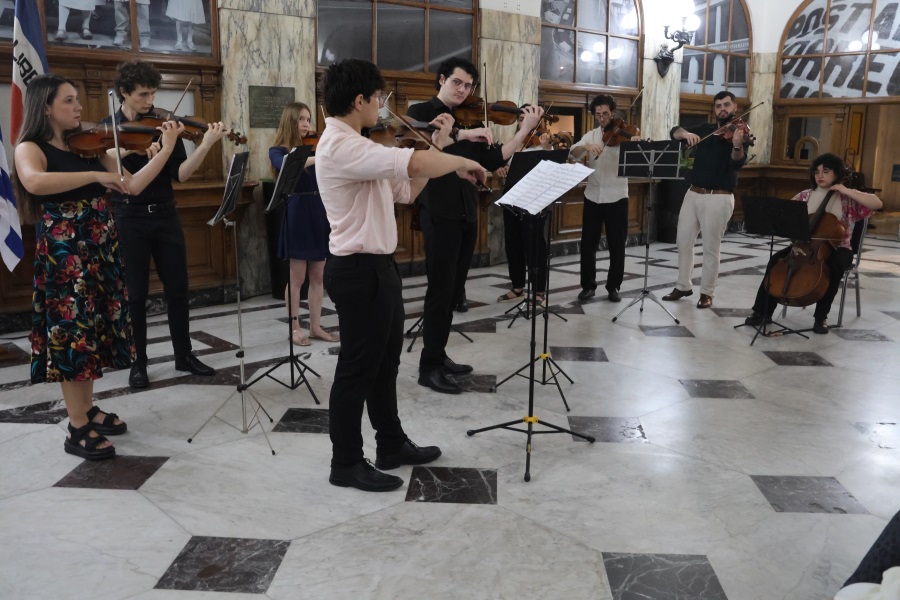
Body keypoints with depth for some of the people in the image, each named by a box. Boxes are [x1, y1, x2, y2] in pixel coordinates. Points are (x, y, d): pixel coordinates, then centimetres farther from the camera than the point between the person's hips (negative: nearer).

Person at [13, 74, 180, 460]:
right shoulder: (31, 149, -6)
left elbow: (132, 186, 6)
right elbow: (34, 182, -30)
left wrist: (166, 150, -2)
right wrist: (96, 176, -27)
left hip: (101, 246, 7)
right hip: (64, 250, -6)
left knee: (93, 327, 13)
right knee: (73, 330, -3)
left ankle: (87, 411, 28)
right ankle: (78, 431, 6)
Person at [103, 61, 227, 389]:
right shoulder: (108, 129, 0)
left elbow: (180, 175, -5)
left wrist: (206, 145, -19)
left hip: (165, 215, 2)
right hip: (129, 218, -2)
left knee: (177, 289, 7)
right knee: (135, 294, 4)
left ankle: (184, 355, 21)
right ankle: (138, 362, 17)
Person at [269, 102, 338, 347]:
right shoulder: (278, 151, -3)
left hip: (319, 213, 5)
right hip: (297, 215, -5)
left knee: (318, 276, 8)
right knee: (297, 277, 1)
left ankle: (315, 326, 17)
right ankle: (294, 328, 12)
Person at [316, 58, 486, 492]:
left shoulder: (355, 146, 14)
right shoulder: (340, 146, -20)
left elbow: (407, 189, 16)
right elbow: (414, 163, -33)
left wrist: (438, 146, 8)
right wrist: (460, 161, -15)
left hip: (378, 267, 11)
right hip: (359, 271, -11)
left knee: (385, 362, 19)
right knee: (357, 368, 2)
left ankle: (392, 446, 34)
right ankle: (346, 463, 17)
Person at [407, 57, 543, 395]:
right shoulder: (421, 112, 0)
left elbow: (495, 160, 6)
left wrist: (526, 130, -2)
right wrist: (463, 135, -28)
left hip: (466, 214, 7)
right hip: (439, 213, -6)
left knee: (453, 291, 12)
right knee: (440, 290, -5)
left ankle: (439, 355, 24)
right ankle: (428, 367, 3)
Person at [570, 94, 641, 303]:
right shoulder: (591, 135, 7)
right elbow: (574, 153, -8)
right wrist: (586, 147, -28)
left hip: (616, 198, -3)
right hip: (592, 197, 3)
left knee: (617, 246, 3)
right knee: (588, 244, 5)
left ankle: (613, 287, 16)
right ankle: (588, 285, 18)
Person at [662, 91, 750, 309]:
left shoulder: (741, 132, -3)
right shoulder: (705, 129, 11)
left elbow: (738, 162, -20)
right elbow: (674, 132, 3)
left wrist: (737, 145, -42)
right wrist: (686, 133, -20)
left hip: (719, 198, -5)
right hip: (693, 194, 5)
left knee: (711, 248, -1)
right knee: (683, 240, 10)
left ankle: (707, 292, 11)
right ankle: (683, 286, 24)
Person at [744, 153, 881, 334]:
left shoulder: (847, 198, -2)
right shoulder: (805, 196, 6)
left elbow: (877, 204, -14)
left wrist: (847, 191, -16)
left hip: (837, 248, -2)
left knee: (834, 267, -36)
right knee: (776, 260, -22)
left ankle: (821, 316, -18)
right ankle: (762, 311, -16)